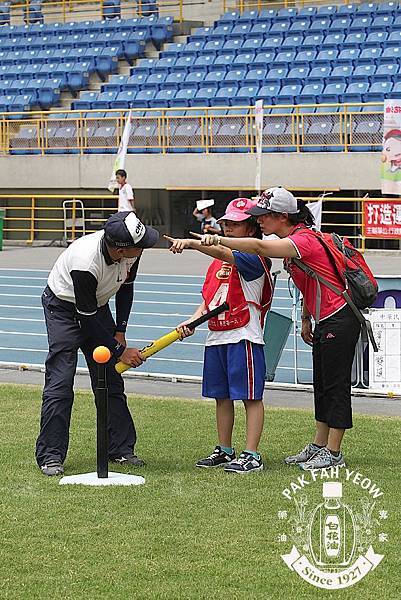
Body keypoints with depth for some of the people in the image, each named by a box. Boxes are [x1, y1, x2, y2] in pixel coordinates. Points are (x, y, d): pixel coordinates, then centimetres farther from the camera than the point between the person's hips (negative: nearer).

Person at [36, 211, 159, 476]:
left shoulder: (132, 251, -21)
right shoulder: (85, 263, -40)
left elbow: (126, 286, 2)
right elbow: (87, 319, -28)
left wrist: (120, 332, -1)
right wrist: (121, 351, -20)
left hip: (98, 306, 6)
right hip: (64, 307, -6)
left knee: (111, 381, 5)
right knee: (60, 382, -13)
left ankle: (121, 449, 14)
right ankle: (51, 456, -7)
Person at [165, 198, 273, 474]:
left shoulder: (254, 258, -11)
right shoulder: (219, 259, 16)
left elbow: (225, 254, -30)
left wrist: (192, 243, -43)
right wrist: (194, 319, 2)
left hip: (244, 337, -9)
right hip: (216, 335, 9)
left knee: (250, 396, -4)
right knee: (221, 396, 14)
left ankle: (252, 455, -3)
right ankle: (224, 451, 23)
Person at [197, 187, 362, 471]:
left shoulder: (304, 239, -22)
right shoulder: (292, 241, 10)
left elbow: (259, 247, -38)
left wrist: (218, 240, -45)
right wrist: (306, 319, 20)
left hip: (340, 320, -10)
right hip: (325, 321, 10)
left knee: (336, 385, -3)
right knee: (321, 385, 14)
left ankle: (333, 453, 2)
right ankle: (318, 446, 22)